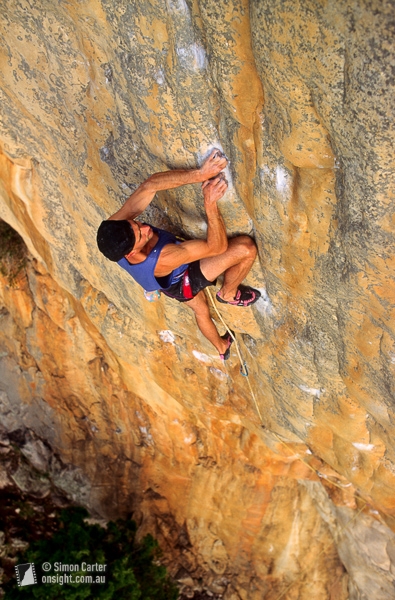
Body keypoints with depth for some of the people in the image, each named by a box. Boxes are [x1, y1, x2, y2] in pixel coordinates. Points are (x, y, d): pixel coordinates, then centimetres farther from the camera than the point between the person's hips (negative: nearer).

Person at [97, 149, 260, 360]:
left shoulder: (115, 229, -35)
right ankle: (228, 294, 10)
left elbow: (149, 186, -34)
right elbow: (217, 246, -40)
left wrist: (198, 174, -43)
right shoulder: (162, 258, -49)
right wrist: (210, 202, -44)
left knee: (201, 310, 35)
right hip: (184, 281, -6)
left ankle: (222, 347, 65)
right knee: (245, 247, -22)